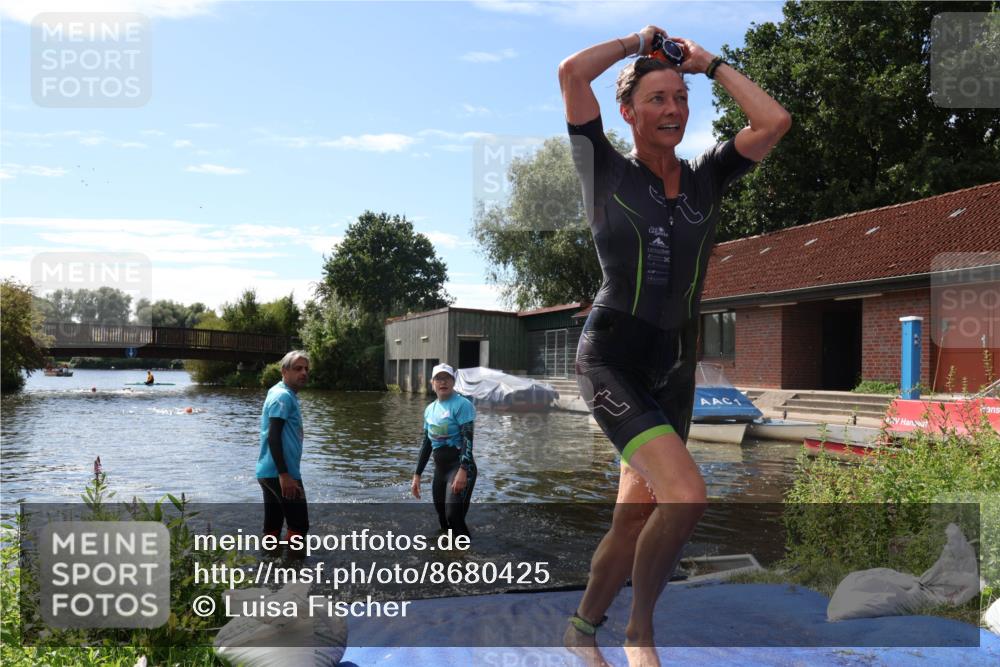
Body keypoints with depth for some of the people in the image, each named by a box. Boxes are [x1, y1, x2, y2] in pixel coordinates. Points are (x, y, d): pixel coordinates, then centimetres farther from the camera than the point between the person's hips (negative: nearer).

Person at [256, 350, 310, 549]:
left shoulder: (281, 393, 19)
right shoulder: (284, 396, -13)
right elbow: (273, 437, -22)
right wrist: (285, 474, -25)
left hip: (270, 472, 10)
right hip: (279, 473, -10)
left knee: (272, 527, 11)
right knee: (299, 525, -5)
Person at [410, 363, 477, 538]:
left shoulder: (461, 404, -9)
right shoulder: (430, 409, 13)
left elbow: (467, 439, -17)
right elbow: (427, 444, 19)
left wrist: (462, 471, -27)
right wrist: (417, 475, 16)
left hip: (460, 467, -7)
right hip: (440, 469, 7)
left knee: (454, 517, -21)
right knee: (443, 522, 9)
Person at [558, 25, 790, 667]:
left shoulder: (705, 176, 10)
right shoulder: (607, 170, -1)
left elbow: (775, 121, -2)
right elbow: (571, 72, -12)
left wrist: (709, 62, 8)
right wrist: (636, 42, 4)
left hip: (674, 367, 5)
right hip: (612, 358, -5)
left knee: (635, 517, 8)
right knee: (686, 495, -21)